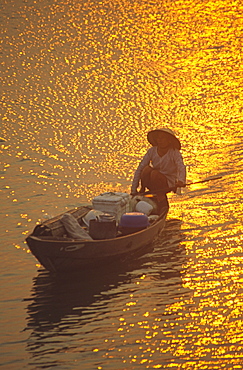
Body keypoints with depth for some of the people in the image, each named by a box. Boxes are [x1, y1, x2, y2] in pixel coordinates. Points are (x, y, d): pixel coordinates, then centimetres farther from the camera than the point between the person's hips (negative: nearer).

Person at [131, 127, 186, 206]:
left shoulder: (174, 153, -12)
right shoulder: (152, 151, -3)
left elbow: (181, 167, -29)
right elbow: (139, 169, -6)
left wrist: (181, 181, -53)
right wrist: (134, 189, -14)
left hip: (168, 184, -3)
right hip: (153, 184, 3)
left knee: (155, 173, -33)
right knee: (147, 169, -27)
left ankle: (161, 195, -14)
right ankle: (142, 191, -9)